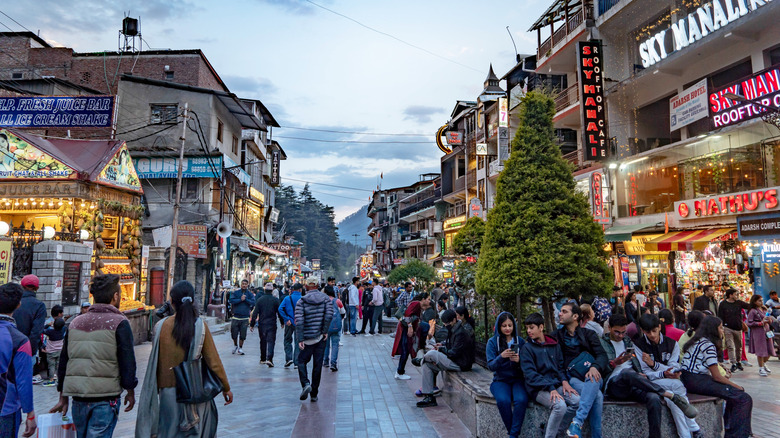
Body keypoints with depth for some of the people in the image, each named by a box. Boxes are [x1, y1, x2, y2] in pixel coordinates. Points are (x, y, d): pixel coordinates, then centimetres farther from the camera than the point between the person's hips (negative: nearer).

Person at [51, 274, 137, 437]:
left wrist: (63, 397, 23)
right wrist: (130, 391, 3)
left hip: (78, 398, 6)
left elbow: (63, 362, 15)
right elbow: (127, 363, -11)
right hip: (105, 398, -6)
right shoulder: (119, 323, -10)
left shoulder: (75, 322, 10)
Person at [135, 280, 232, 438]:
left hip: (169, 391, 1)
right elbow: (214, 361, -6)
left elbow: (155, 363, 2)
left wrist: (156, 389, 16)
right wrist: (226, 387, 6)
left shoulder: (161, 326, -7)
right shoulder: (200, 326, -10)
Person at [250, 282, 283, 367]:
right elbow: (280, 312, 1)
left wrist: (252, 324, 5)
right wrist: (282, 322, 15)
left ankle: (263, 359, 24)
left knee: (263, 341, 15)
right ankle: (269, 359, -17)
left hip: (262, 324, 2)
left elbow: (255, 313, -2)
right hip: (272, 324, -2)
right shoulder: (276, 300, -4)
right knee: (271, 341, -1)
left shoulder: (259, 300, -1)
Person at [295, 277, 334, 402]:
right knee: (318, 365, 9)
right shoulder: (325, 298, 2)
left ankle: (306, 384, -8)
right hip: (321, 337, 2)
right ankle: (314, 394, 14)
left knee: (302, 361, 15)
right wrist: (325, 331, -5)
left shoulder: (301, 301, -5)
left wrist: (300, 339, -13)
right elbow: (329, 315, -12)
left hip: (308, 338, -2)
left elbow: (299, 321, -14)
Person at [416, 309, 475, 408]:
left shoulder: (461, 333, -20)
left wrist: (441, 349, -9)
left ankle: (421, 360, 17)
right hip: (454, 362, 11)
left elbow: (454, 353, -22)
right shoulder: (453, 330, 11)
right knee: (427, 365, 0)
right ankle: (429, 398, 1)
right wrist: (442, 345, 6)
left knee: (432, 353, -22)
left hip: (460, 365, -11)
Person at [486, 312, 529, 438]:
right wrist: (501, 357, -24)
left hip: (518, 379, 1)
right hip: (500, 380, -1)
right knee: (503, 401, -32)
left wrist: (519, 361, -17)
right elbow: (491, 366, -4)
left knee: (521, 399, -31)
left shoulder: (520, 341, 7)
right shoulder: (492, 342, 2)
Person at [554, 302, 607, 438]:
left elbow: (602, 355, 1)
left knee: (592, 381, -38)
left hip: (592, 376, 1)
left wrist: (595, 367, -24)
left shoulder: (589, 334, 18)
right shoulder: (557, 336, 17)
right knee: (597, 395, -32)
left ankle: (577, 422, -47)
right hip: (572, 378, -1)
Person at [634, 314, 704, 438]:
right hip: (651, 383, -3)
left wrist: (654, 363, -15)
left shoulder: (672, 344, 8)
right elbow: (646, 374, -7)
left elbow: (674, 369, 0)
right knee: (676, 384, -31)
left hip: (672, 383, 3)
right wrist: (664, 374, -25)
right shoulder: (638, 345, -2)